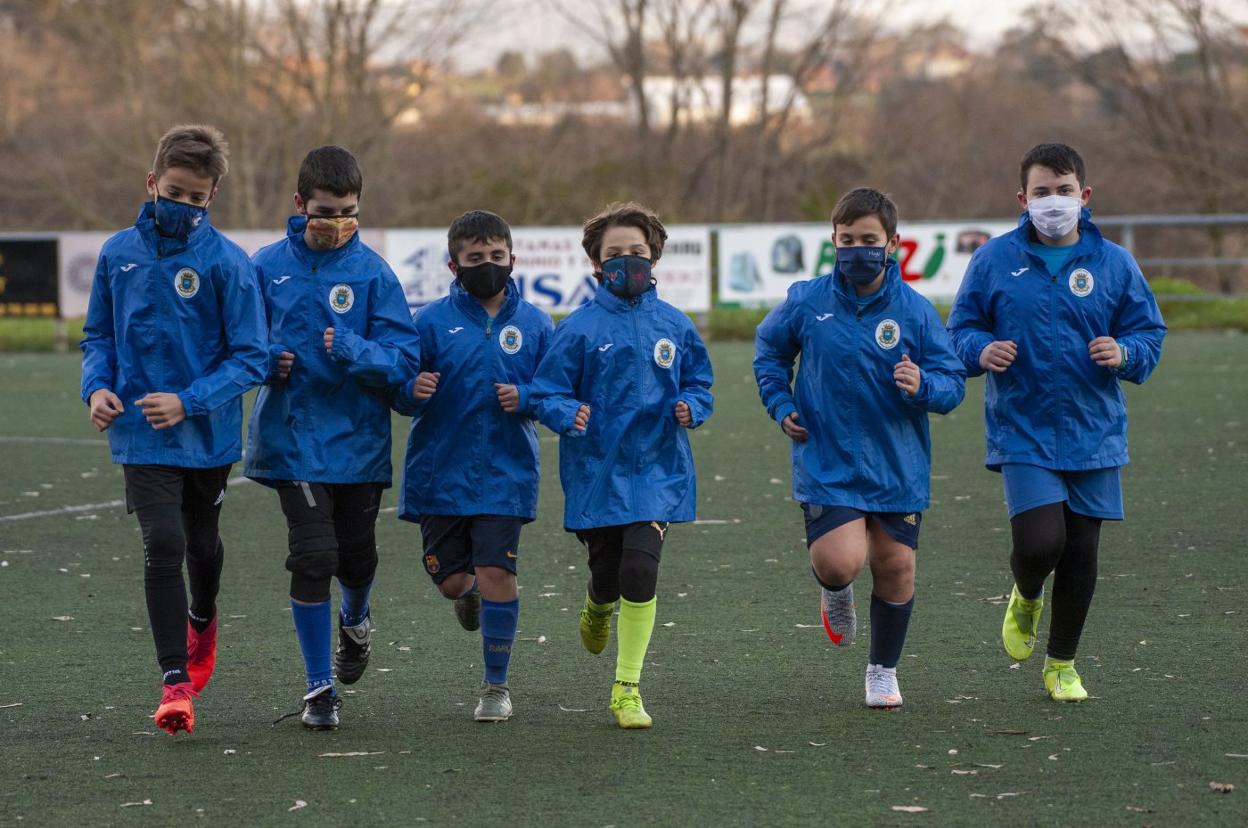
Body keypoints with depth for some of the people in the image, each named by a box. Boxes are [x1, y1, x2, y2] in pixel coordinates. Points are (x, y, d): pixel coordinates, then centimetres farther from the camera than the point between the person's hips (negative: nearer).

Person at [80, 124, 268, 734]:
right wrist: (97, 387, -8)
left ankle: (202, 621, 53)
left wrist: (189, 401, -22)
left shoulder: (227, 262, -12)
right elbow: (98, 335, 11)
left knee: (201, 541, 21)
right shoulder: (119, 253, -1)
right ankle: (176, 683, -10)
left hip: (208, 432, 0)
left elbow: (250, 358, -11)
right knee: (162, 543, -14)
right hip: (141, 433, 0)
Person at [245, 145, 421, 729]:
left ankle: (355, 621, 47)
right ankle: (319, 688, 3)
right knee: (313, 555, -10)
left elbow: (405, 357, -7)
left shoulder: (373, 272, -4)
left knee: (356, 557, 10)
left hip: (358, 437, 0)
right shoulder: (268, 267, -1)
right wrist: (266, 360, -11)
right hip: (293, 436, 0)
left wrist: (356, 351, -25)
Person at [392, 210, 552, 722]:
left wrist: (526, 397, -13)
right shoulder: (431, 321, -2)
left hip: (505, 473, 0)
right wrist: (413, 390, -22)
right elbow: (399, 397, 1)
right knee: (451, 580, 6)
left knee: (496, 573, -7)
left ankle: (497, 686, 7)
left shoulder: (534, 324, 2)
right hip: (440, 472, 0)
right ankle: (471, 593, 46)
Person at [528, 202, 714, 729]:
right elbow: (546, 394, -3)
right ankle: (598, 607, 52)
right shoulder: (580, 328, -5)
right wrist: (569, 416, -24)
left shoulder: (673, 326, 2)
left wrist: (690, 407, -8)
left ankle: (627, 688, -5)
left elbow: (699, 384, 14)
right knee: (606, 576, 10)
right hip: (596, 473, 0)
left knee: (640, 569, -16)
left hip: (657, 471, 0)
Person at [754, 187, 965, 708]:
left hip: (898, 466, 1)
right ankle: (834, 591, 21)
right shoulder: (807, 302, -4)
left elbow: (953, 383, -3)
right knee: (840, 562, -18)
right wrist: (781, 405, 7)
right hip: (827, 465, -1)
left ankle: (884, 670, 29)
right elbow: (768, 348, 17)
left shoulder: (916, 310, -6)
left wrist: (922, 385, -25)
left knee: (896, 568, 6)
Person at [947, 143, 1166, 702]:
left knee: (1081, 550, 6)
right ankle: (1025, 599, 21)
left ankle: (1062, 664, 24)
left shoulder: (1113, 263, 2)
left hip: (1093, 433, 2)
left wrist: (1124, 353, -15)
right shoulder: (995, 260, -1)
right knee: (1039, 541, -17)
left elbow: (1149, 333, 7)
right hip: (1022, 431, -2)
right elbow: (961, 328, 7)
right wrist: (981, 350, -14)